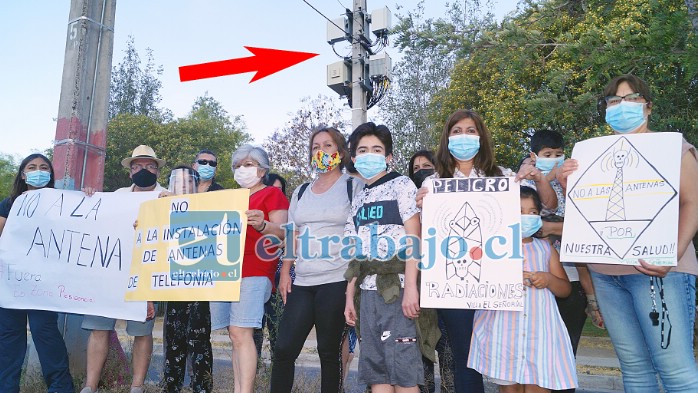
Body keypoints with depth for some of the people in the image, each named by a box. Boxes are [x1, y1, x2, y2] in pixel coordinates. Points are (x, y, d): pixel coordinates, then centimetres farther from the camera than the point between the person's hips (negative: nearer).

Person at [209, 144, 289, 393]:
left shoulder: (272, 194, 4)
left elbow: (282, 233, -8)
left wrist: (261, 225, -28)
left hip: (254, 272, -6)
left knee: (240, 333, -16)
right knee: (236, 337, 6)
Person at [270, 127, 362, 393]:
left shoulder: (353, 187, 3)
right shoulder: (301, 191, 17)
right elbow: (291, 236, 18)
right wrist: (285, 272, 9)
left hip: (336, 281, -4)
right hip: (302, 282, 5)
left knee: (329, 351, 4)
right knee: (284, 349, 2)